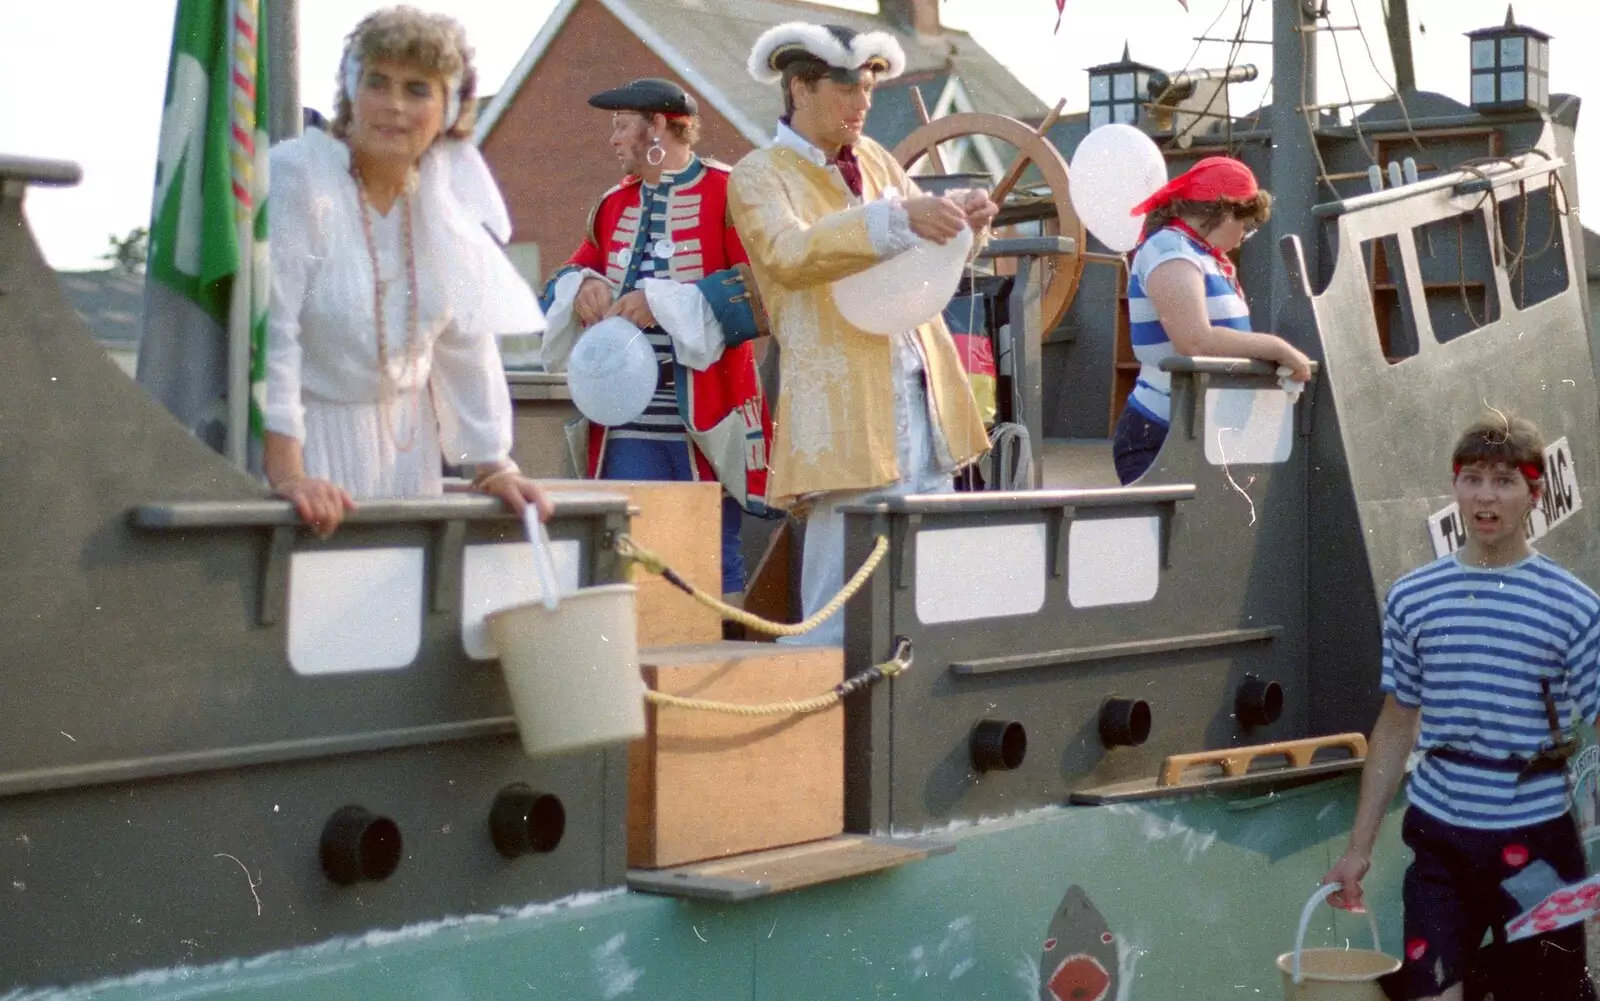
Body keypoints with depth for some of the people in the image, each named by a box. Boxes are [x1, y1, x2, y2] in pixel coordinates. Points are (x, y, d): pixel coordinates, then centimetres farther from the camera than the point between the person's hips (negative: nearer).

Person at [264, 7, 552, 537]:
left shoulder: (448, 192, -1)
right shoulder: (295, 177, -17)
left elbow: (467, 337, 4)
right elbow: (269, 331, -22)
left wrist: (492, 466, 1)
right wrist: (287, 475, -28)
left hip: (402, 441, 5)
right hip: (305, 438, -5)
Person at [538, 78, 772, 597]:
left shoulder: (727, 195, -3)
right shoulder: (614, 204, 18)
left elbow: (760, 288, -14)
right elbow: (570, 276, 23)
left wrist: (664, 302, -17)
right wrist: (584, 287, -1)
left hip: (705, 422, -5)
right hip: (628, 423, 6)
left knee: (716, 555, 0)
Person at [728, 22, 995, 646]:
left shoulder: (872, 158, 17)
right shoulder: (759, 175, -2)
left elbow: (929, 252, 25)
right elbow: (788, 254, -21)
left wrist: (963, 223, 1)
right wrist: (897, 217, -32)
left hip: (923, 394, 7)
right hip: (847, 411, -7)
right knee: (848, 597, -8)